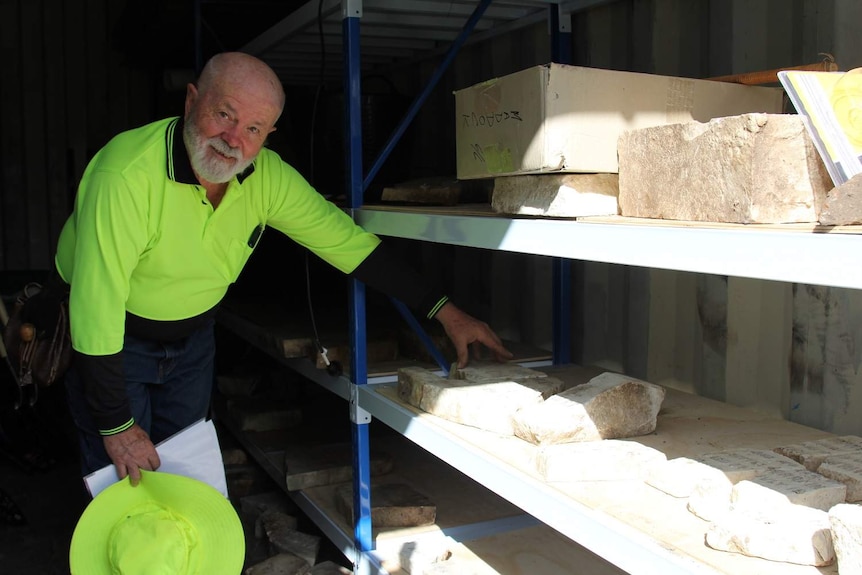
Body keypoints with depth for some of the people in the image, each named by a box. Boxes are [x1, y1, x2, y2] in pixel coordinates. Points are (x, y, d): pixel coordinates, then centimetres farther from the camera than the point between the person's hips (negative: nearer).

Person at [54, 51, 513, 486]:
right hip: (109, 339, -5)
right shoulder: (126, 175, -34)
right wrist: (117, 427, -25)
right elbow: (95, 307, -31)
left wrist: (443, 310, -12)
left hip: (193, 335, 5)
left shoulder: (267, 177, -16)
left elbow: (347, 241, -10)